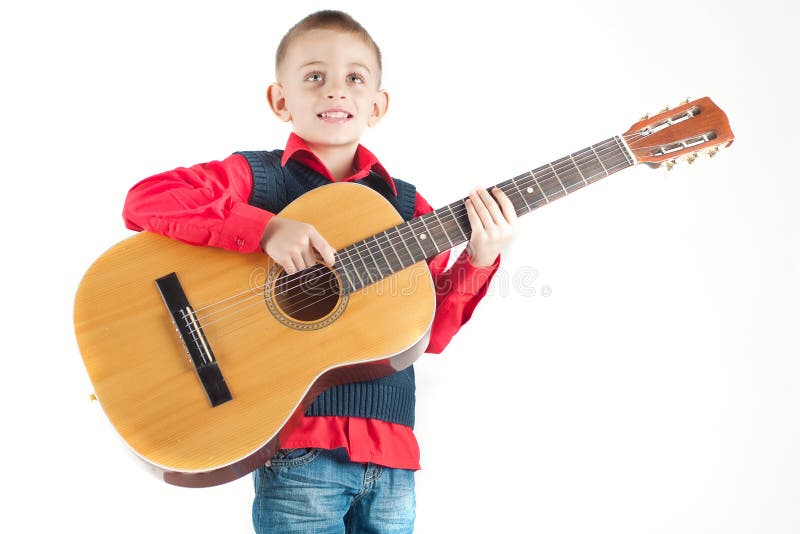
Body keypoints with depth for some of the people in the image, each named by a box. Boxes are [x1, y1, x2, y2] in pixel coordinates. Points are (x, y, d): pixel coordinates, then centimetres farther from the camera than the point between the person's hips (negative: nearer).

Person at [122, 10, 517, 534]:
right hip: (296, 441, -4)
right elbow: (145, 200, -15)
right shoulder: (256, 176, 0)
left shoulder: (406, 204, 11)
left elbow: (430, 331, 8)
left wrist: (477, 262, -7)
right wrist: (265, 227, -23)